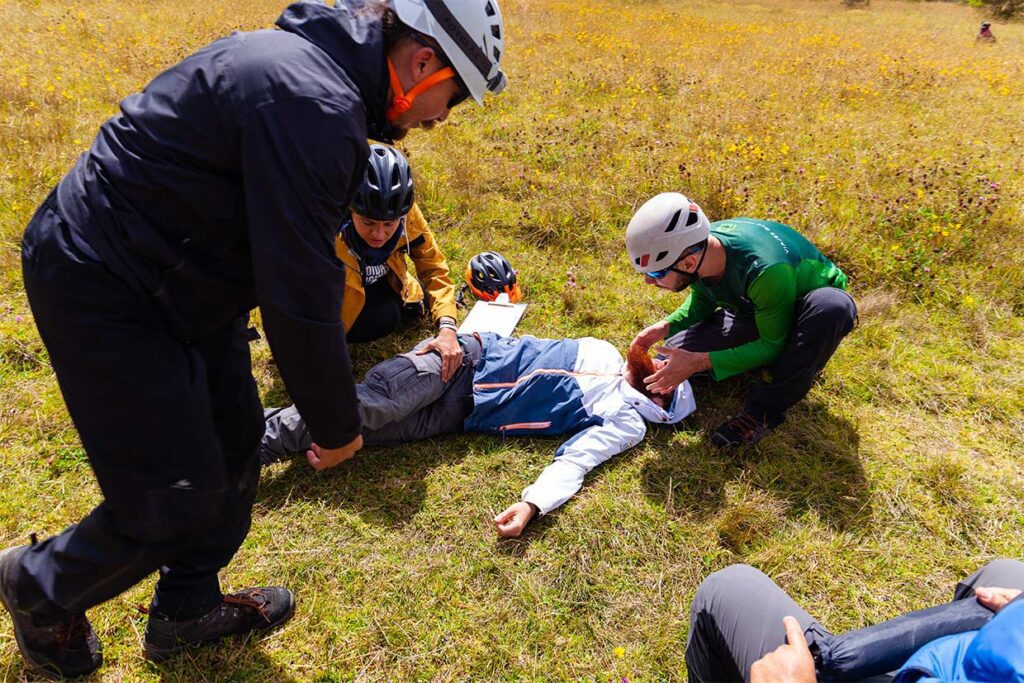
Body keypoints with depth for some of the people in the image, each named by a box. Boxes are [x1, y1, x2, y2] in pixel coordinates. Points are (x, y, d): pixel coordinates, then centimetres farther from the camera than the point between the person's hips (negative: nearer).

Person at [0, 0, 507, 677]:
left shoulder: (319, 64, 6)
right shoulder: (314, 106, -28)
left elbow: (294, 257, 14)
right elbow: (301, 297, -27)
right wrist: (339, 426, -12)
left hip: (175, 275, 10)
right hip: (100, 288, -10)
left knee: (233, 439, 14)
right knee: (176, 499, 0)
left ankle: (189, 609, 36)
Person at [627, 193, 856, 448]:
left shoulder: (765, 269, -40)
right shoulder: (696, 248, -22)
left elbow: (774, 345, -24)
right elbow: (701, 299, 1)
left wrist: (700, 362, -31)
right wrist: (664, 327, -17)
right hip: (754, 311, 5)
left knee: (832, 306, -41)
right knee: (673, 362, -12)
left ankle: (765, 410, -24)